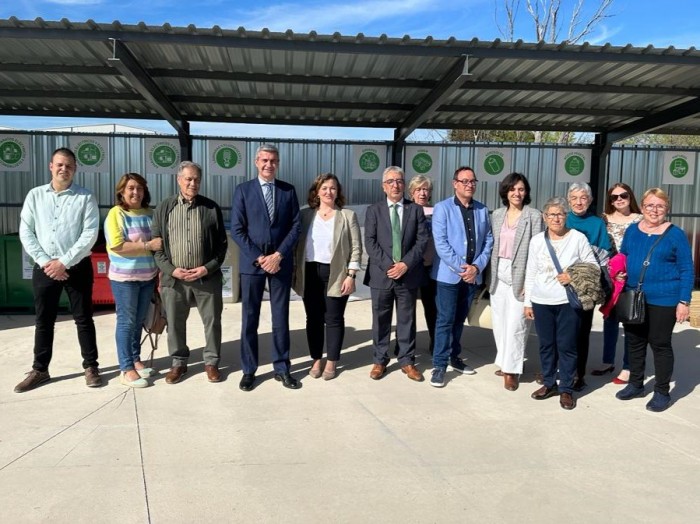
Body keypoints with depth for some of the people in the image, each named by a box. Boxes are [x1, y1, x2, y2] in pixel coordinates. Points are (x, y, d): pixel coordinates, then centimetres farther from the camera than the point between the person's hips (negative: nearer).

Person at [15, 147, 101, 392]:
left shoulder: (85, 197, -3)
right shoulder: (35, 195, 6)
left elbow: (90, 234, -10)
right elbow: (25, 232, 3)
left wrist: (63, 262, -14)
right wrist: (45, 261, -9)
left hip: (77, 267, -2)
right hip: (44, 268, 3)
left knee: (83, 319, 6)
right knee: (43, 321, 11)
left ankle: (91, 367, 18)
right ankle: (40, 370, 24)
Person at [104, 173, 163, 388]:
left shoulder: (149, 213, 7)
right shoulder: (116, 214, -10)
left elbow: (159, 242, 17)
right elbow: (117, 246, -20)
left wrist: (160, 267, 6)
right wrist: (148, 245, -21)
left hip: (148, 276, 6)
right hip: (124, 278, -6)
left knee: (139, 321, 15)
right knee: (126, 322, 1)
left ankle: (136, 360, 28)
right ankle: (126, 369, 8)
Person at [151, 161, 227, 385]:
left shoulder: (212, 208, 1)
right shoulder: (164, 208, 3)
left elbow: (222, 244, 1)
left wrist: (208, 268, -11)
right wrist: (170, 269, -9)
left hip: (207, 277, 0)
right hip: (174, 277, 1)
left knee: (212, 321, 7)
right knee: (175, 323, 10)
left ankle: (211, 362, 23)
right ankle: (179, 362, 28)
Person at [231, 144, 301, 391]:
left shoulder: (288, 190, 6)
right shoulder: (243, 190, 2)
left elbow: (295, 226, 2)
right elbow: (237, 230, -4)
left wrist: (278, 255, -10)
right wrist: (259, 258, -11)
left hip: (281, 262, 1)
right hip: (251, 263, -1)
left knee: (281, 317, 7)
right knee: (249, 318, 6)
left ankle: (282, 368, 19)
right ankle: (248, 370, 17)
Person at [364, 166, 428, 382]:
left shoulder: (416, 210, 6)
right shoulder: (374, 210, 5)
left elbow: (422, 241, -1)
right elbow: (370, 242, -4)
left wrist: (406, 263, -13)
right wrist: (388, 265, -14)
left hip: (408, 274, 0)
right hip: (381, 274, 0)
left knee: (407, 320, 9)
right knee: (380, 320, 8)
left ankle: (407, 360, 21)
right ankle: (380, 360, 21)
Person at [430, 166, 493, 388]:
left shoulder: (482, 210, 8)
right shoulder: (442, 208, -6)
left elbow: (488, 241, 6)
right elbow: (440, 243, -13)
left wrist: (477, 266, -9)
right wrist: (460, 267, -17)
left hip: (473, 274, 5)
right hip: (449, 274, -4)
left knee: (460, 319, 16)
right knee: (445, 320, -2)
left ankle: (454, 357, 29)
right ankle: (439, 365, 5)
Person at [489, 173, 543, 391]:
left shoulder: (534, 216, -5)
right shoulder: (497, 214, 9)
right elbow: (492, 246, 12)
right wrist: (490, 274, 8)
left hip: (520, 274, -5)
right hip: (499, 273, 5)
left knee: (515, 323, -5)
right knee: (499, 321, 10)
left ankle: (511, 369, 6)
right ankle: (504, 362, 25)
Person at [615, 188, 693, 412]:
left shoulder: (675, 234, -6)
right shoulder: (632, 230, 6)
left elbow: (687, 270, -5)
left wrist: (684, 301, -10)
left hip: (663, 300, -4)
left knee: (660, 344, 5)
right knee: (634, 342, 14)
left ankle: (662, 392, 19)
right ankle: (635, 384, 30)